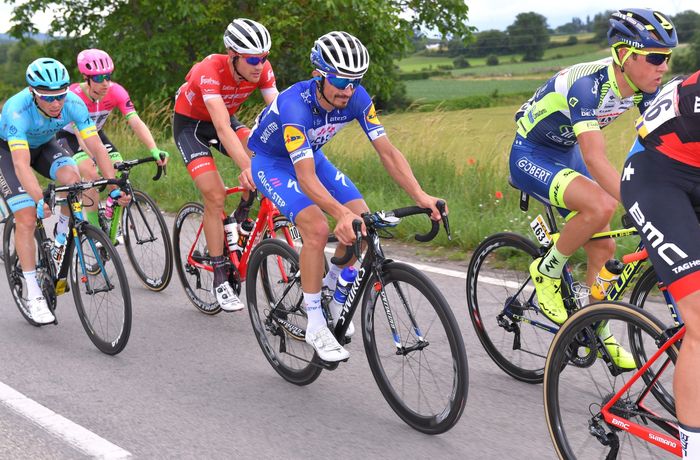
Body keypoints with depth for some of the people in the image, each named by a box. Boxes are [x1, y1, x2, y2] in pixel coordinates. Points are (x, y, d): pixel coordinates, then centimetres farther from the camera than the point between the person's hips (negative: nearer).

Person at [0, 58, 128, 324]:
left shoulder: (73, 103, -29)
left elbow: (96, 147, -29)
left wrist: (115, 186, -40)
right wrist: (40, 200, -61)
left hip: (43, 145, 3)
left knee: (72, 177, -28)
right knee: (27, 218, -17)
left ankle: (63, 237, -1)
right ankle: (33, 295, -8)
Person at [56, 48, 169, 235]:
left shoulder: (116, 91, -25)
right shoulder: (74, 95, -34)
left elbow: (136, 122, -33)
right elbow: (80, 134, -43)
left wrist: (154, 150, -49)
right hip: (69, 135, -4)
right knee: (91, 174, -29)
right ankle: (94, 227, -16)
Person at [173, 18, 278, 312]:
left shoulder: (262, 69, -21)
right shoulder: (210, 71, -37)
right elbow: (223, 128, -47)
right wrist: (246, 167, -58)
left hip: (224, 119, 5)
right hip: (190, 123, -5)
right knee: (215, 196, -17)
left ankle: (241, 219, 1)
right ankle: (220, 279, -8)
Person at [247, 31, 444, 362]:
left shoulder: (356, 98, -22)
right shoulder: (294, 105, -39)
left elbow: (387, 152, -22)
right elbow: (306, 178, -44)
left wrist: (420, 195, -36)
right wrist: (342, 214, -59)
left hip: (311, 155, 6)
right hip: (270, 161, -6)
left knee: (362, 220, -11)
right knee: (317, 228, -27)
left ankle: (331, 287, 14)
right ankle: (315, 326, -14)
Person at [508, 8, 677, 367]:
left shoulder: (645, 87, -11)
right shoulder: (587, 84, -34)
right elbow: (595, 160, -40)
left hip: (566, 155, 8)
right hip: (530, 156, -8)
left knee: (603, 247, 3)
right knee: (601, 205, -32)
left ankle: (599, 331, 22)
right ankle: (547, 271, -9)